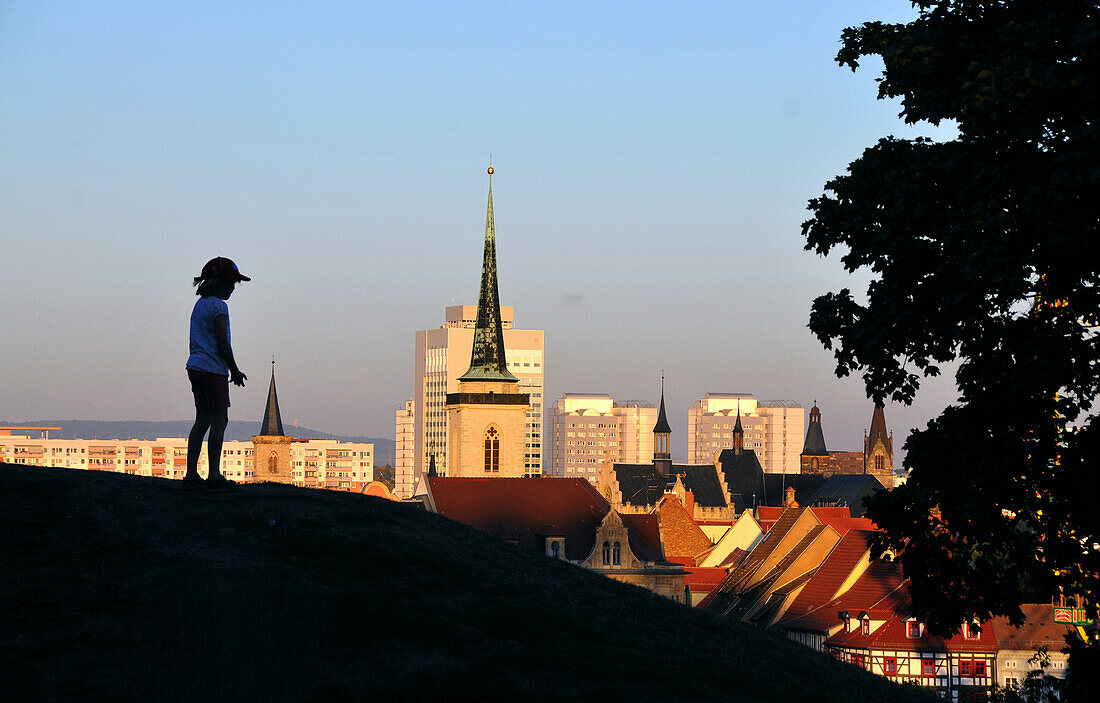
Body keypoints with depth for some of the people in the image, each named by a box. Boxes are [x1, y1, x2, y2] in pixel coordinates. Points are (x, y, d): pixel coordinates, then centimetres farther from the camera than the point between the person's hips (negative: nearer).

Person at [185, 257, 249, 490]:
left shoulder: (199, 305, 17)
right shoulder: (218, 306, -11)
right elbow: (222, 344, -16)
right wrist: (235, 371, -7)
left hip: (196, 367, 9)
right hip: (213, 370, -9)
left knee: (202, 421, 9)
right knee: (219, 421, -7)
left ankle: (191, 474, 7)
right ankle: (214, 475, -9)